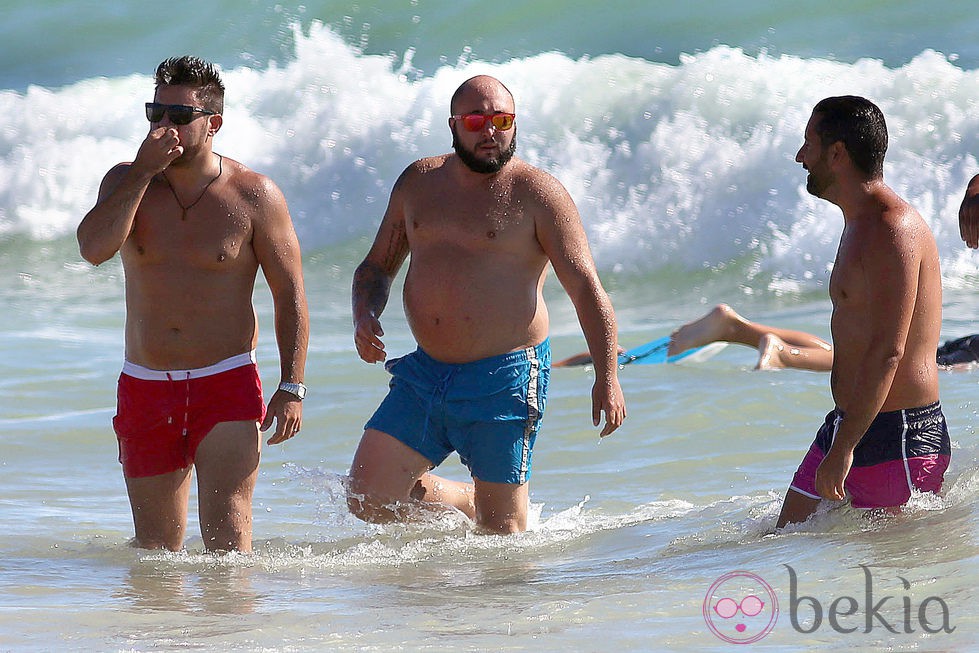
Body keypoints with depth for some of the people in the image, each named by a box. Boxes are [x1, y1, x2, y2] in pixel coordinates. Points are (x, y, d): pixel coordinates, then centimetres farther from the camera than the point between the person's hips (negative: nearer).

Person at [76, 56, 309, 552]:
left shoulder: (254, 196, -4)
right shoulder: (126, 182, 3)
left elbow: (290, 295, -1)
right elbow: (94, 249, -17)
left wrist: (291, 388, -9)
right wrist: (144, 171, -17)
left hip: (227, 386, -3)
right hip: (145, 390, 3)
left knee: (226, 543, -16)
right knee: (155, 550, 11)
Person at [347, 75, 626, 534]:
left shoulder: (537, 194, -5)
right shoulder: (418, 182, 10)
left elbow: (586, 288, -10)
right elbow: (377, 266, 19)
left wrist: (607, 376, -19)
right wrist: (365, 317, -3)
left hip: (503, 383, -5)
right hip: (424, 375, 5)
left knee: (501, 532, -2)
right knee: (368, 501, -1)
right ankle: (471, 502, 23)